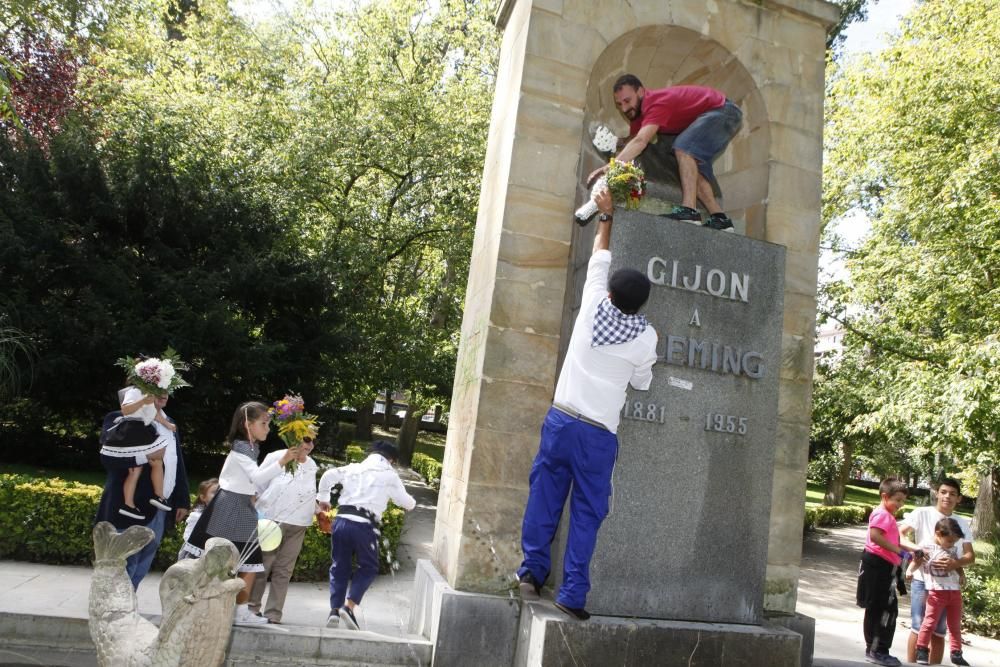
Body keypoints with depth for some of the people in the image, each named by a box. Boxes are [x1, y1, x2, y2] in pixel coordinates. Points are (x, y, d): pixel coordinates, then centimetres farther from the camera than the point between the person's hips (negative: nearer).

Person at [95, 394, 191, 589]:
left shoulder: (170, 424, 14)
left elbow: (178, 465, 17)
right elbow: (111, 458, -25)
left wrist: (182, 501, 14)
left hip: (160, 512, 7)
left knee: (138, 572, 16)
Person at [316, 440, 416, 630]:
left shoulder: (353, 468, 16)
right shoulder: (389, 475, 8)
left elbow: (329, 475, 4)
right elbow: (405, 502, 15)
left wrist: (323, 497, 18)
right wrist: (411, 503, 38)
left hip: (342, 520, 4)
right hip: (365, 525, -3)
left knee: (340, 567, 17)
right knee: (369, 567, 14)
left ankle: (335, 610, 11)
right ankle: (349, 606, -2)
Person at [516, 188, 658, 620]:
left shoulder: (593, 306, -3)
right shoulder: (645, 337, -5)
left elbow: (599, 259, 14)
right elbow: (641, 382, 10)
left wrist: (605, 216, 27)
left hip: (561, 419, 2)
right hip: (599, 434, -1)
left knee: (545, 497, 12)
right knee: (587, 513, 5)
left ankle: (533, 569, 19)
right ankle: (572, 594, 7)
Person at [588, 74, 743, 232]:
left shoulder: (656, 103, -29)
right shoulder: (638, 112, 2)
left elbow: (640, 142, -43)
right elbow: (634, 143, -1)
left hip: (725, 112, -10)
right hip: (713, 114, 10)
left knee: (684, 146, -28)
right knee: (692, 168, 3)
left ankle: (689, 210, -34)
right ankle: (720, 218, 1)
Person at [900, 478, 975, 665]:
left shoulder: (963, 523, 6)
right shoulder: (922, 514, -5)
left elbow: (971, 556, 1)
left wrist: (956, 563, -20)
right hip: (922, 580, -3)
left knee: (939, 632, 12)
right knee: (918, 628, -1)